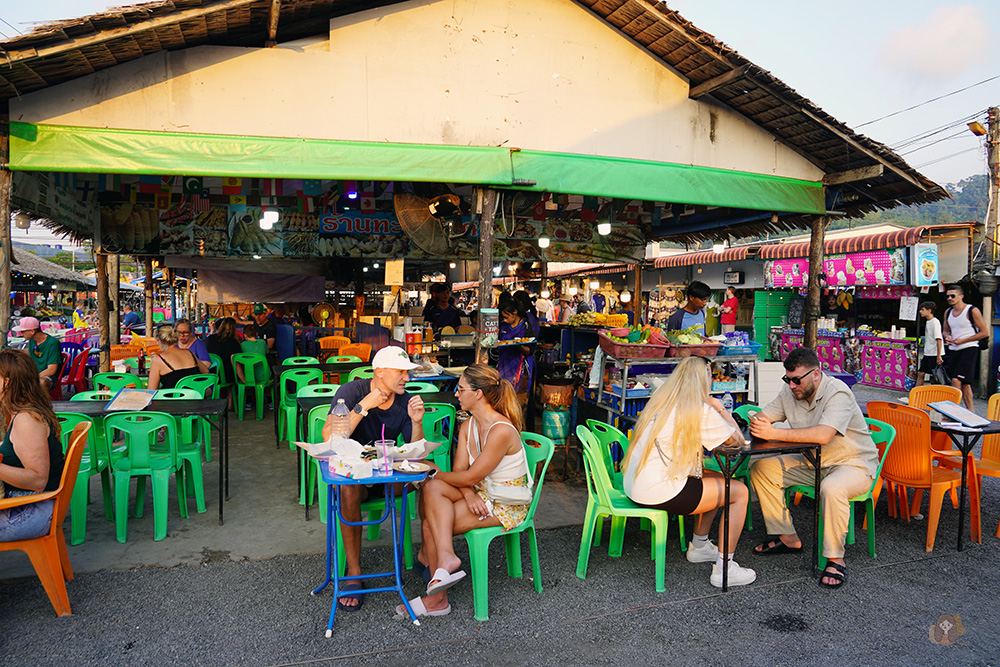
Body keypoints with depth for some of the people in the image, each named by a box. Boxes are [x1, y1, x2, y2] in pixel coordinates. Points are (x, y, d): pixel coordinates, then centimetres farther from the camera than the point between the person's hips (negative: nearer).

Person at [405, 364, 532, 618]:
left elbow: (472, 476, -21)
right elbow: (460, 470, 1)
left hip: (507, 504, -8)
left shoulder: (501, 431, -25)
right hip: (480, 494, 8)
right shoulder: (468, 426, 5)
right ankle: (446, 557, -22)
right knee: (432, 488, -20)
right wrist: (469, 495, -20)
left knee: (431, 525, -17)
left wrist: (434, 474, -8)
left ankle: (437, 598, -6)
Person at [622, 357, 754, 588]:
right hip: (658, 492, -9)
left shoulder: (659, 402, 11)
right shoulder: (700, 410, -13)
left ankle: (699, 547, 36)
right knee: (739, 492, 4)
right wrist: (720, 408, 9)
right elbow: (736, 439, -3)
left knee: (719, 481, 24)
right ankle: (724, 568, 9)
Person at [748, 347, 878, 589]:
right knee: (760, 469, -5)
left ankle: (836, 559, -19)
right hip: (814, 463, 8)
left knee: (832, 488, -39)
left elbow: (823, 435, -39)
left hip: (855, 464, -7)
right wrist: (757, 423, -25)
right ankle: (788, 539, 5)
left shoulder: (838, 393, -25)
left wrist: (774, 433, -39)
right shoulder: (790, 392, -2)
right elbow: (761, 417, 1)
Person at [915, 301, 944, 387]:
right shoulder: (928, 322, 14)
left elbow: (939, 339, -18)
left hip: (935, 354, -9)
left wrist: (938, 356, -21)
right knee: (920, 373, 9)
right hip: (928, 354, 9)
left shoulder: (935, 322, -13)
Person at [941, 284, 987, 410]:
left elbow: (985, 333, -8)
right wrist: (947, 337, 0)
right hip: (953, 350, 7)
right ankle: (971, 412, 17)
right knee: (964, 383, 11)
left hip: (969, 349, -7)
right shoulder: (948, 312, 11)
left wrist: (962, 340, -14)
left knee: (956, 380, -19)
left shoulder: (972, 310, -8)